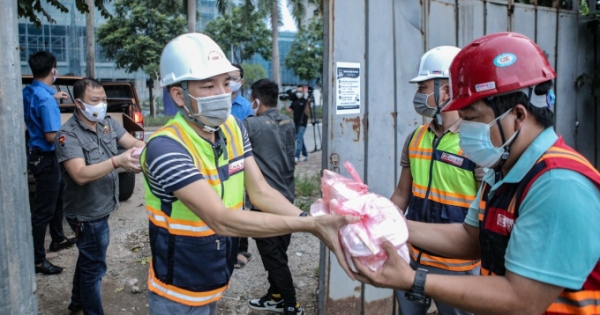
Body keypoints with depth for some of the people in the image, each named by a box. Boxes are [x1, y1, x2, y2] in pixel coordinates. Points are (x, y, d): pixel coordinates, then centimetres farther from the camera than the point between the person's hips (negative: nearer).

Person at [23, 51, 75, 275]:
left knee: (56, 198, 24)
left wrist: (53, 96, 34)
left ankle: (58, 239, 40)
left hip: (36, 153, 10)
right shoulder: (45, 99, -25)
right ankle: (37, 259, 7)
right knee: (44, 209, -2)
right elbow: (51, 136, -26)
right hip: (45, 158, -10)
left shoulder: (28, 92, 4)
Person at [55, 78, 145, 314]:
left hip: (100, 208, 8)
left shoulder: (108, 123, 0)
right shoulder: (68, 135, -22)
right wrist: (117, 161, -46)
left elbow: (133, 142, -10)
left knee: (88, 258, 26)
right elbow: (80, 175, -32)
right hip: (87, 214, -8)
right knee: (94, 265, 6)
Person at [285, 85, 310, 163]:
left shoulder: (305, 101, -7)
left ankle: (296, 157, -17)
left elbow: (307, 113, -16)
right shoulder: (294, 101, 11)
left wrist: (307, 103, -27)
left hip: (302, 124, -7)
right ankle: (305, 155, 25)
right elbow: (289, 110, 8)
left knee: (299, 140, -13)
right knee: (300, 139, 14)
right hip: (295, 123, 7)